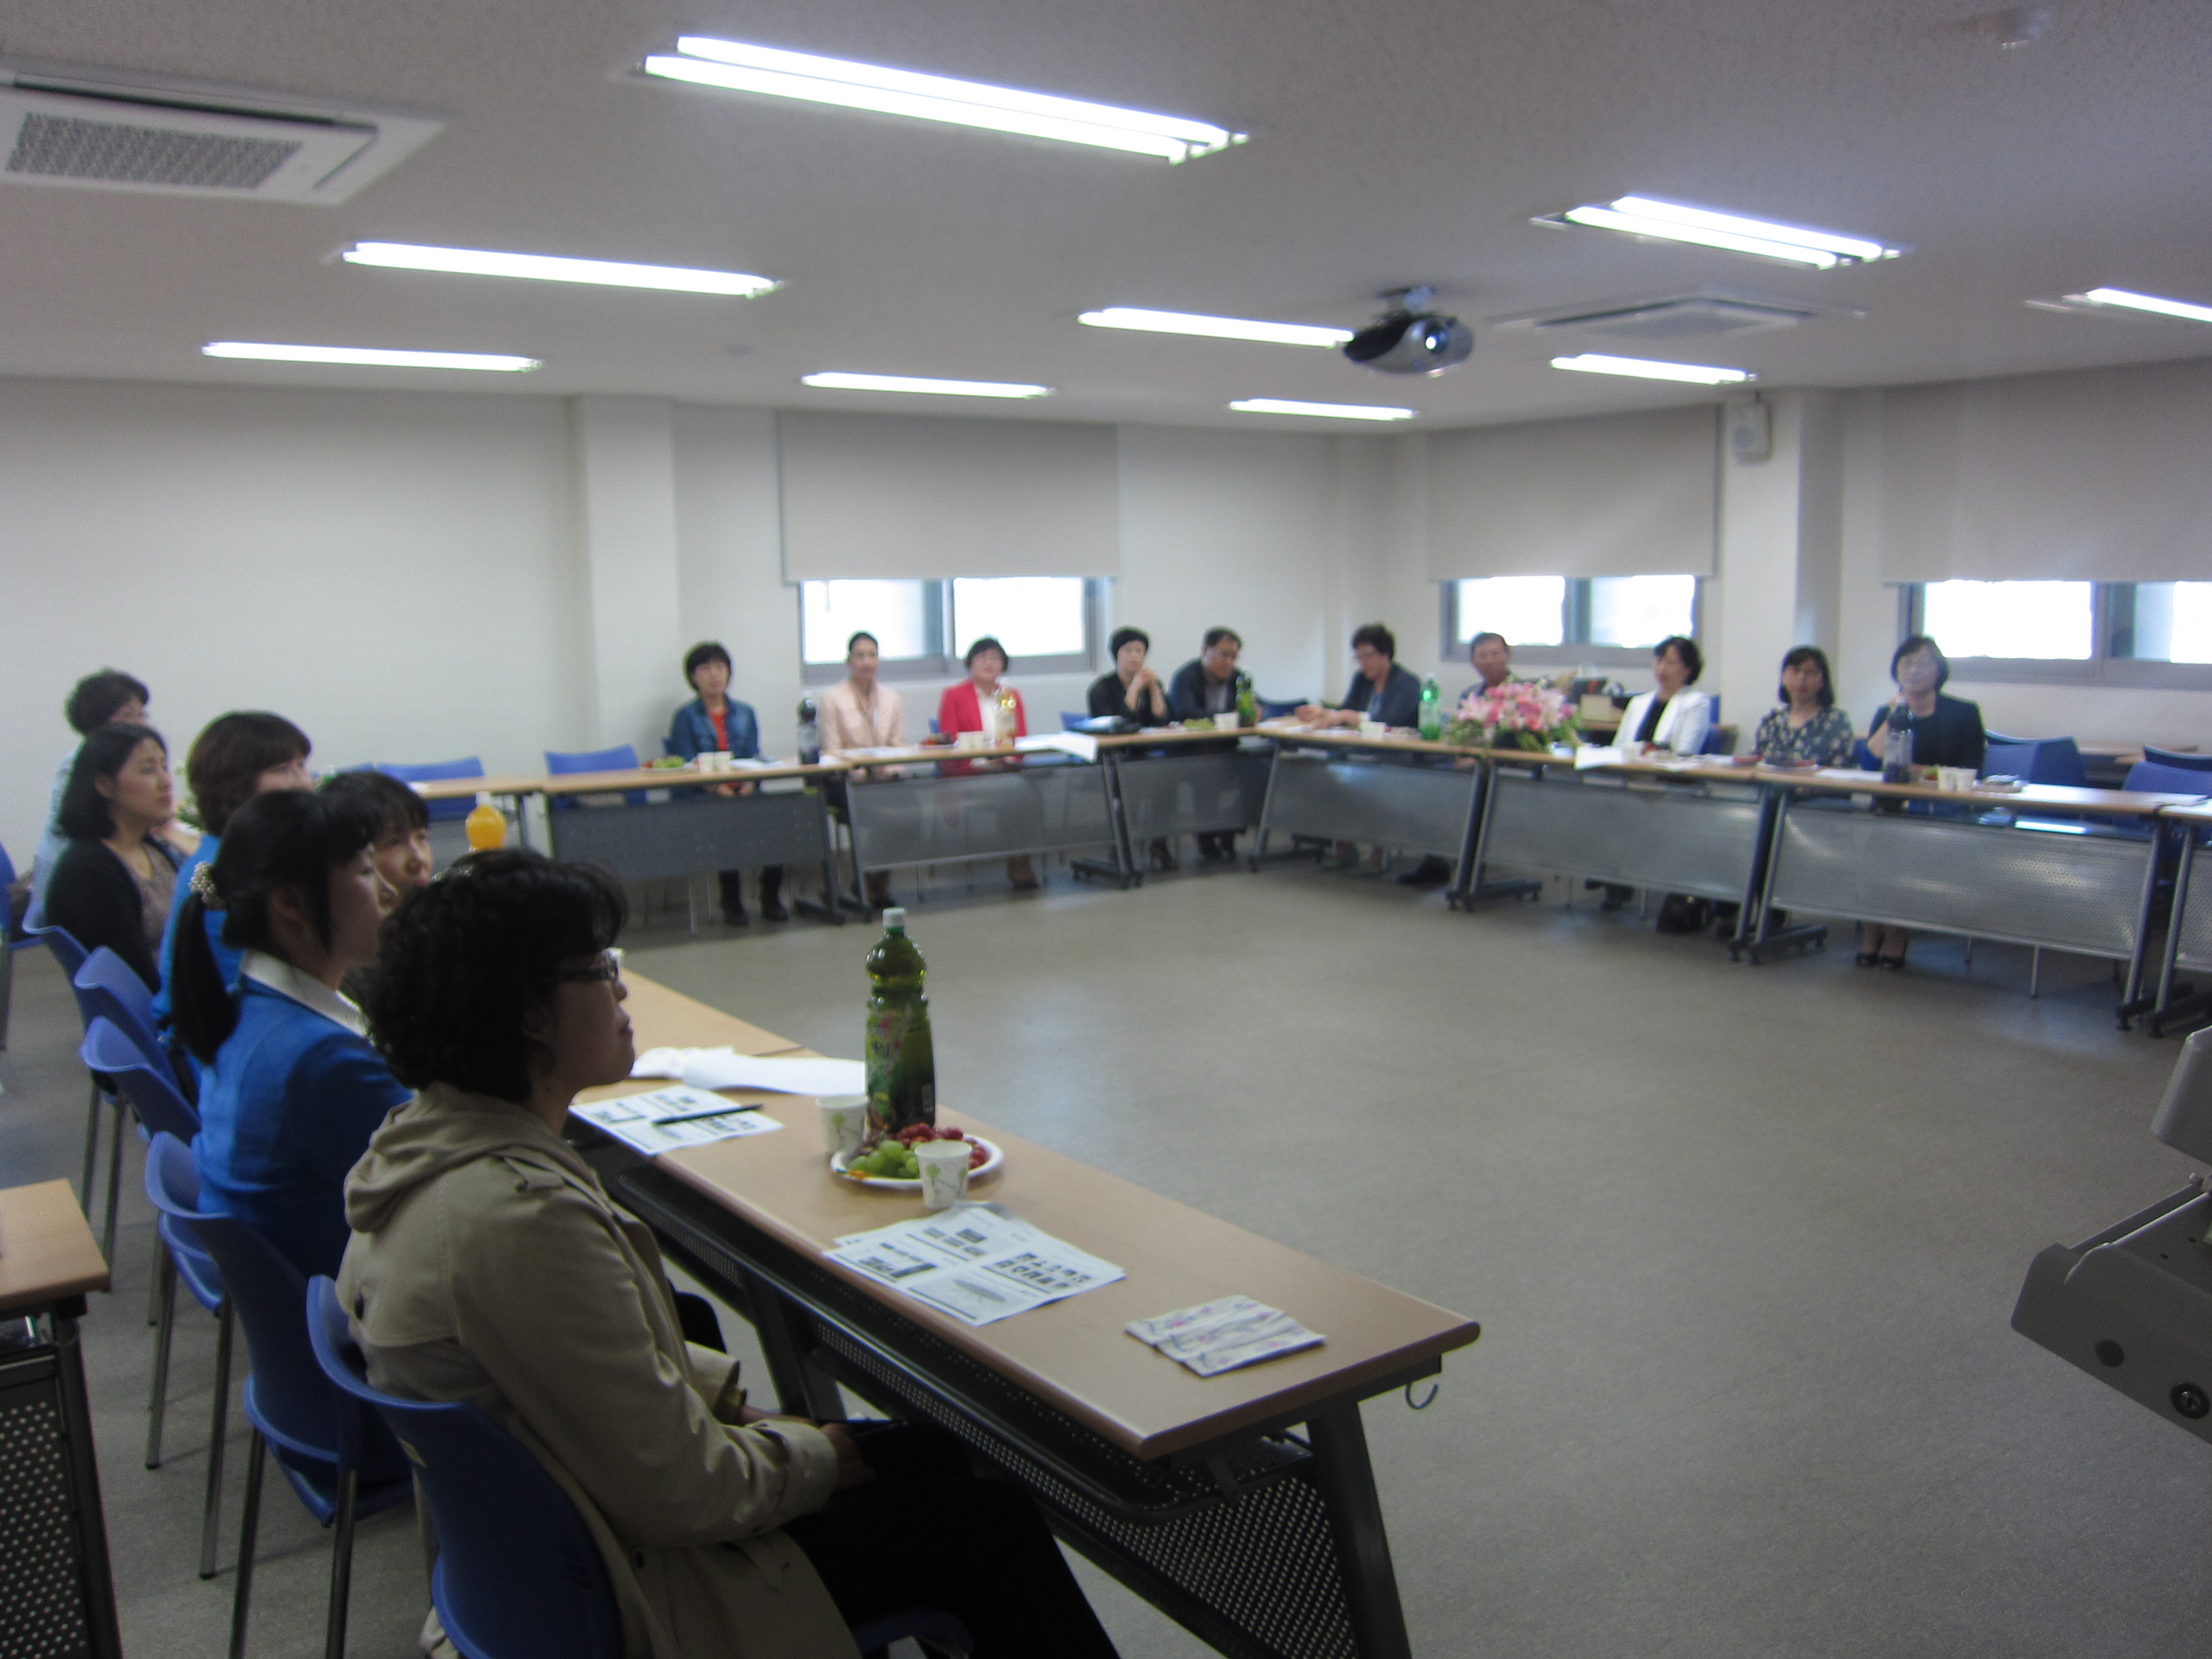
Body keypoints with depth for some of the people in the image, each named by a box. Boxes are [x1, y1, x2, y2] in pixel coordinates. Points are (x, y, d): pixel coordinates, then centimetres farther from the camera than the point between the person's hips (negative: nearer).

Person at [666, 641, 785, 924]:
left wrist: (749, 783, -13)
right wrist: (715, 786, -21)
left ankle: (771, 899, -14)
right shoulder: (686, 717, 8)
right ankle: (732, 902, -21)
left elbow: (754, 758, 11)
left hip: (745, 792, 3)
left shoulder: (745, 713, 20)